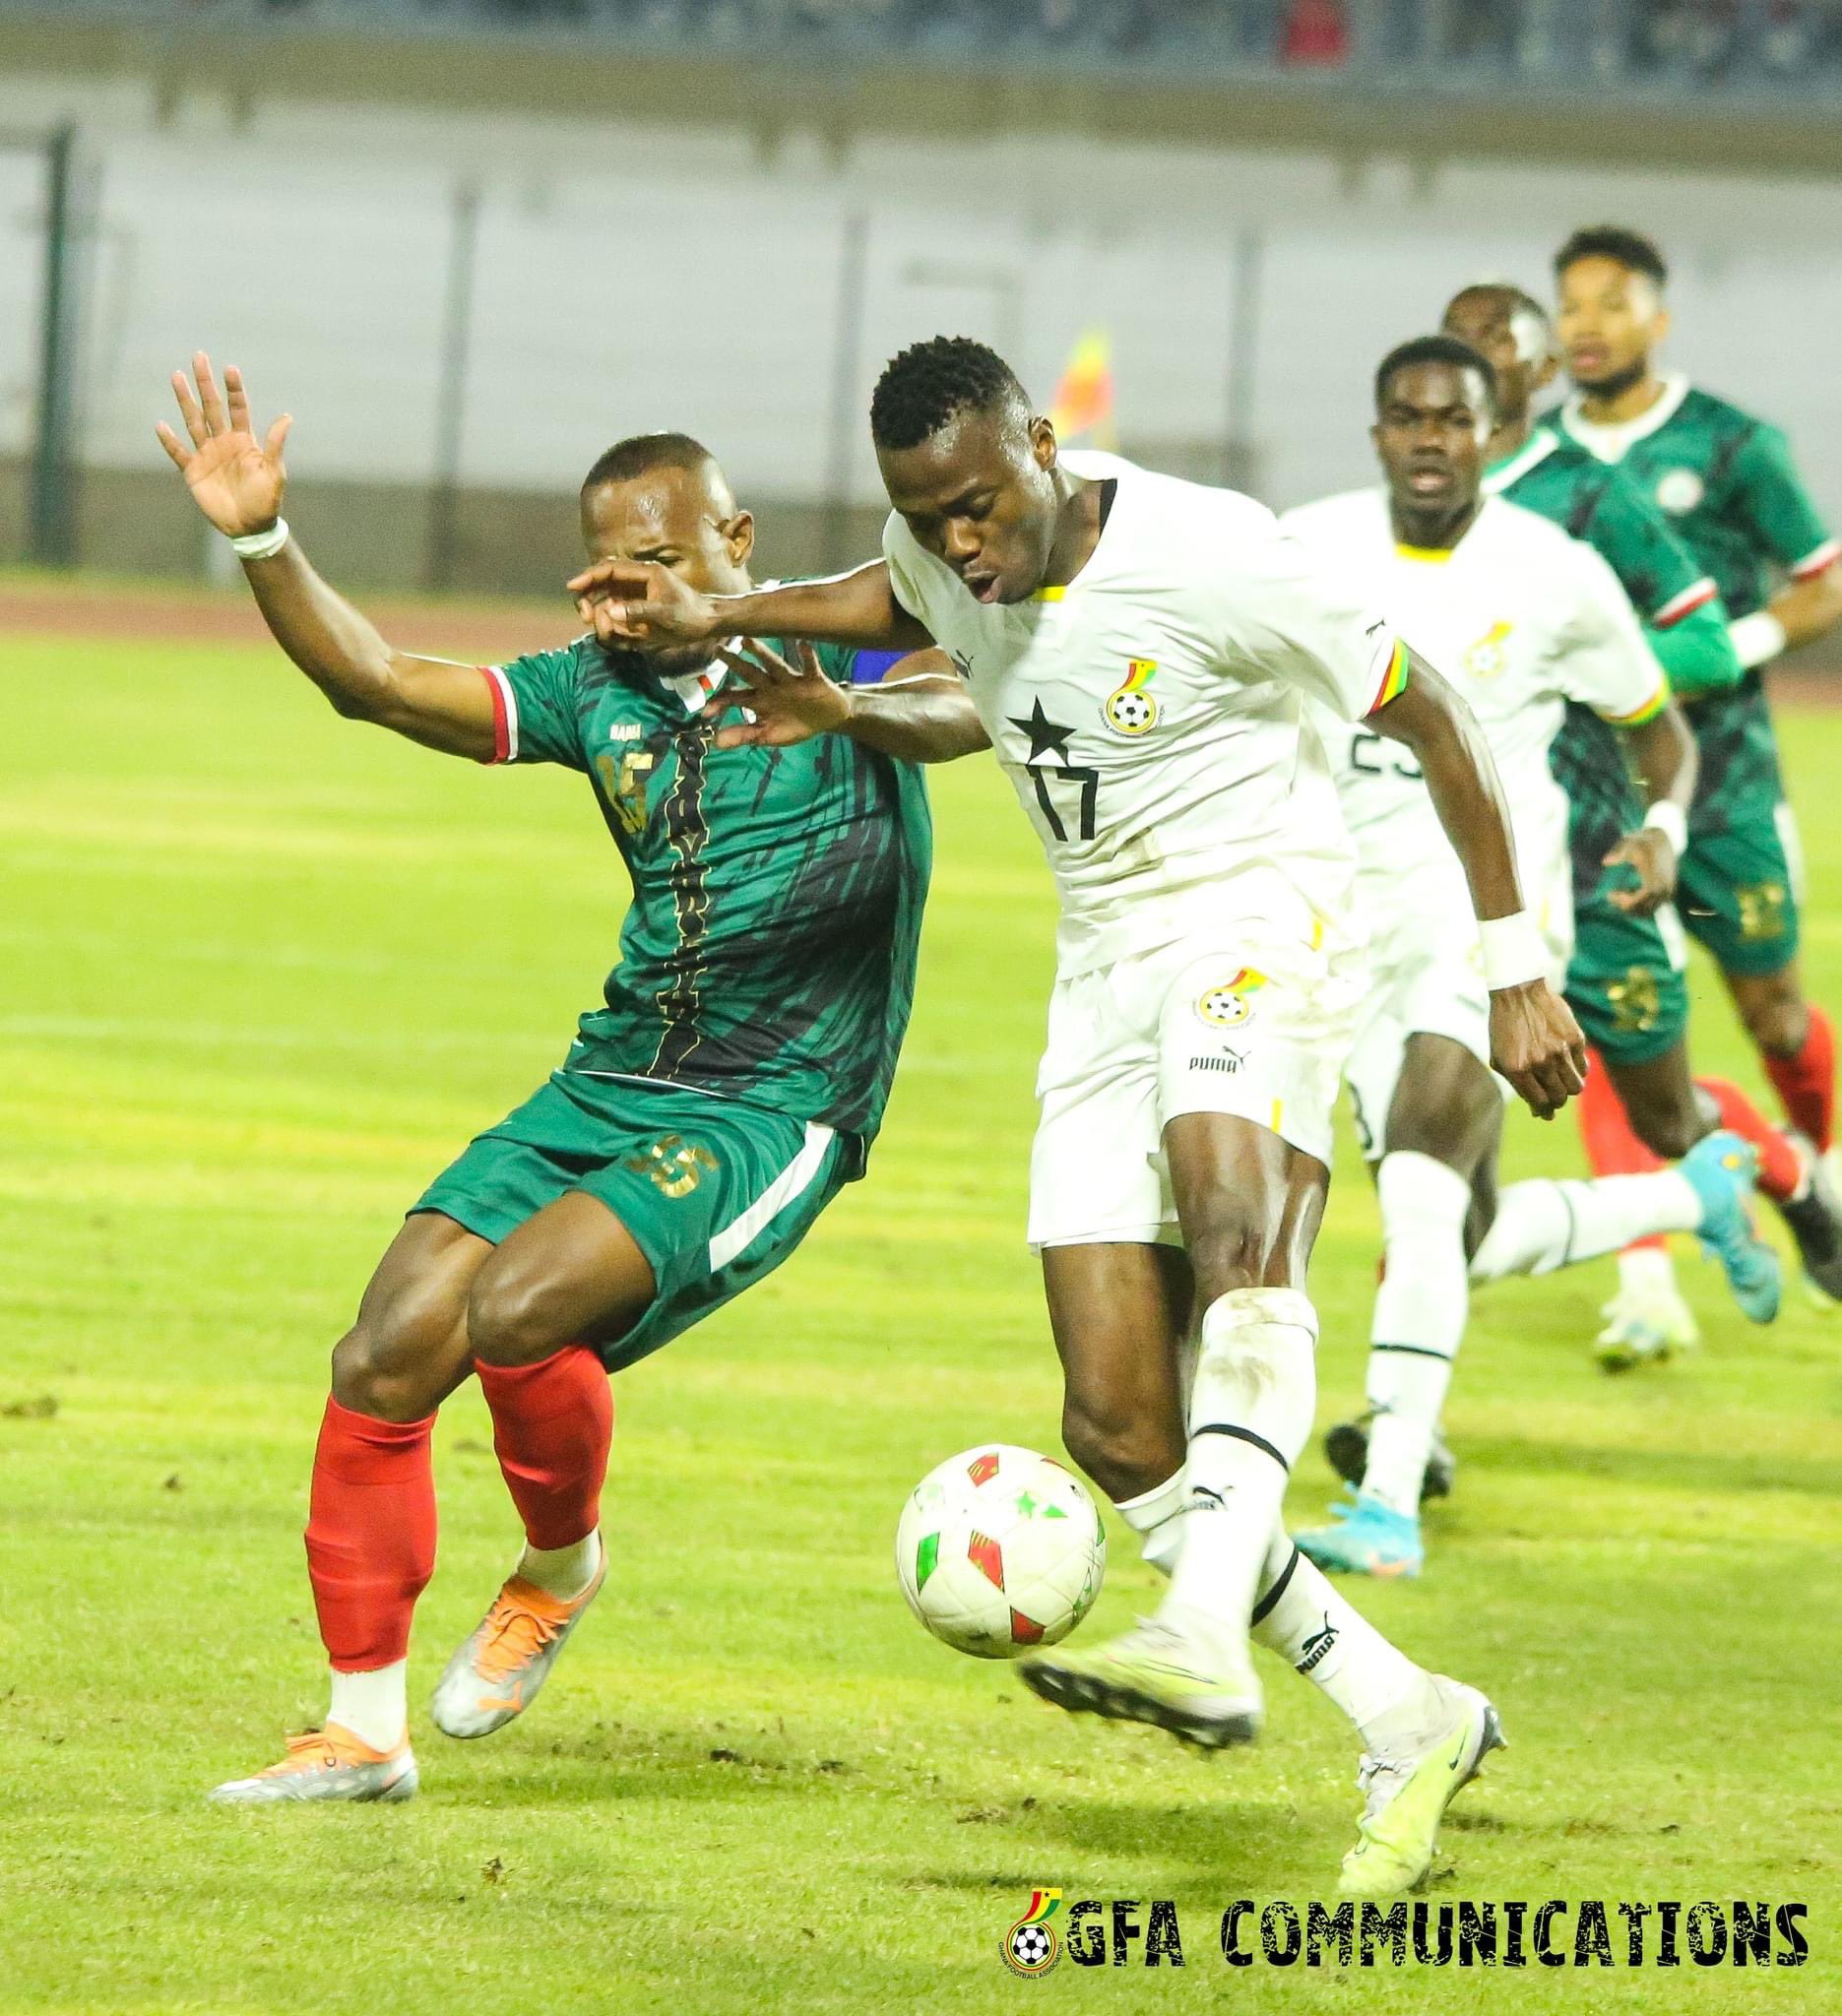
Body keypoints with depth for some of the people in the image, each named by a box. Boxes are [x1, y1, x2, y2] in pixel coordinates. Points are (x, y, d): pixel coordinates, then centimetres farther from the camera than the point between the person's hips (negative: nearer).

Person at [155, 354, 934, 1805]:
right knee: (386, 1358, -6)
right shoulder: (602, 690, 10)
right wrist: (262, 542, -8)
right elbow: (380, 684, 6)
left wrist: (837, 703, -42)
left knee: (515, 1312, -27)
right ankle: (364, 1730, 6)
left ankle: (563, 1564, 5)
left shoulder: (832, 648, -4)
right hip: (612, 1085, 6)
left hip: (773, 1111, -6)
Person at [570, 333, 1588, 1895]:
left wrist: (1516, 965, -6)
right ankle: (1408, 1722, 5)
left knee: (1234, 1208, -38)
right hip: (1105, 961, 7)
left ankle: (1203, 1643, -55)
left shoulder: (1211, 561, -19)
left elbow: (1428, 720, -8)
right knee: (1117, 1429, -4)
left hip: (1257, 909, -7)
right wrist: (716, 618, 13)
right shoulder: (946, 555, 0)